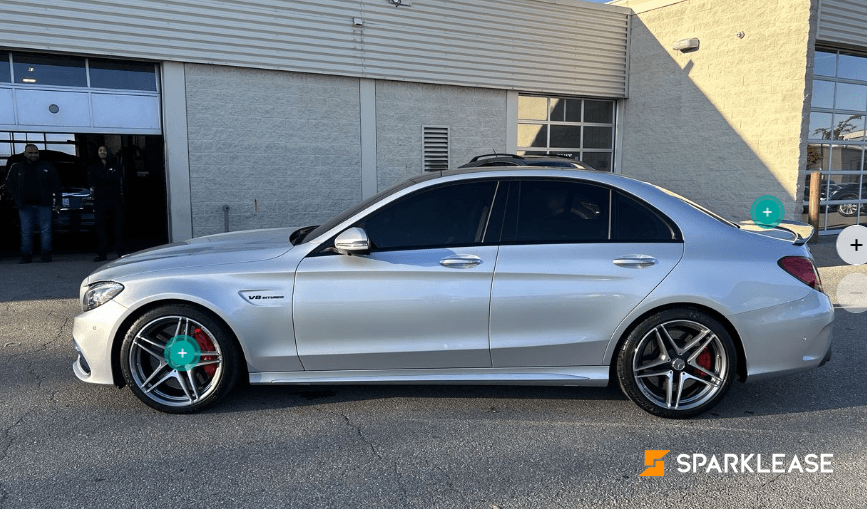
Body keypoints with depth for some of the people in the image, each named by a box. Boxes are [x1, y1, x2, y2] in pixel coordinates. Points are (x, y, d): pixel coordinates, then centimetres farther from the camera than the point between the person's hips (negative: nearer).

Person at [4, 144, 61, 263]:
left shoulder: (47, 167, 10)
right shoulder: (16, 168, 11)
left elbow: (56, 182, 13)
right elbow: (9, 183, 15)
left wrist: (53, 196, 1)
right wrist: (17, 199, 4)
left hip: (43, 204, -1)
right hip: (25, 205, 1)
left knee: (45, 230, -2)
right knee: (26, 231, 2)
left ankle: (46, 254, 3)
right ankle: (26, 256, 7)